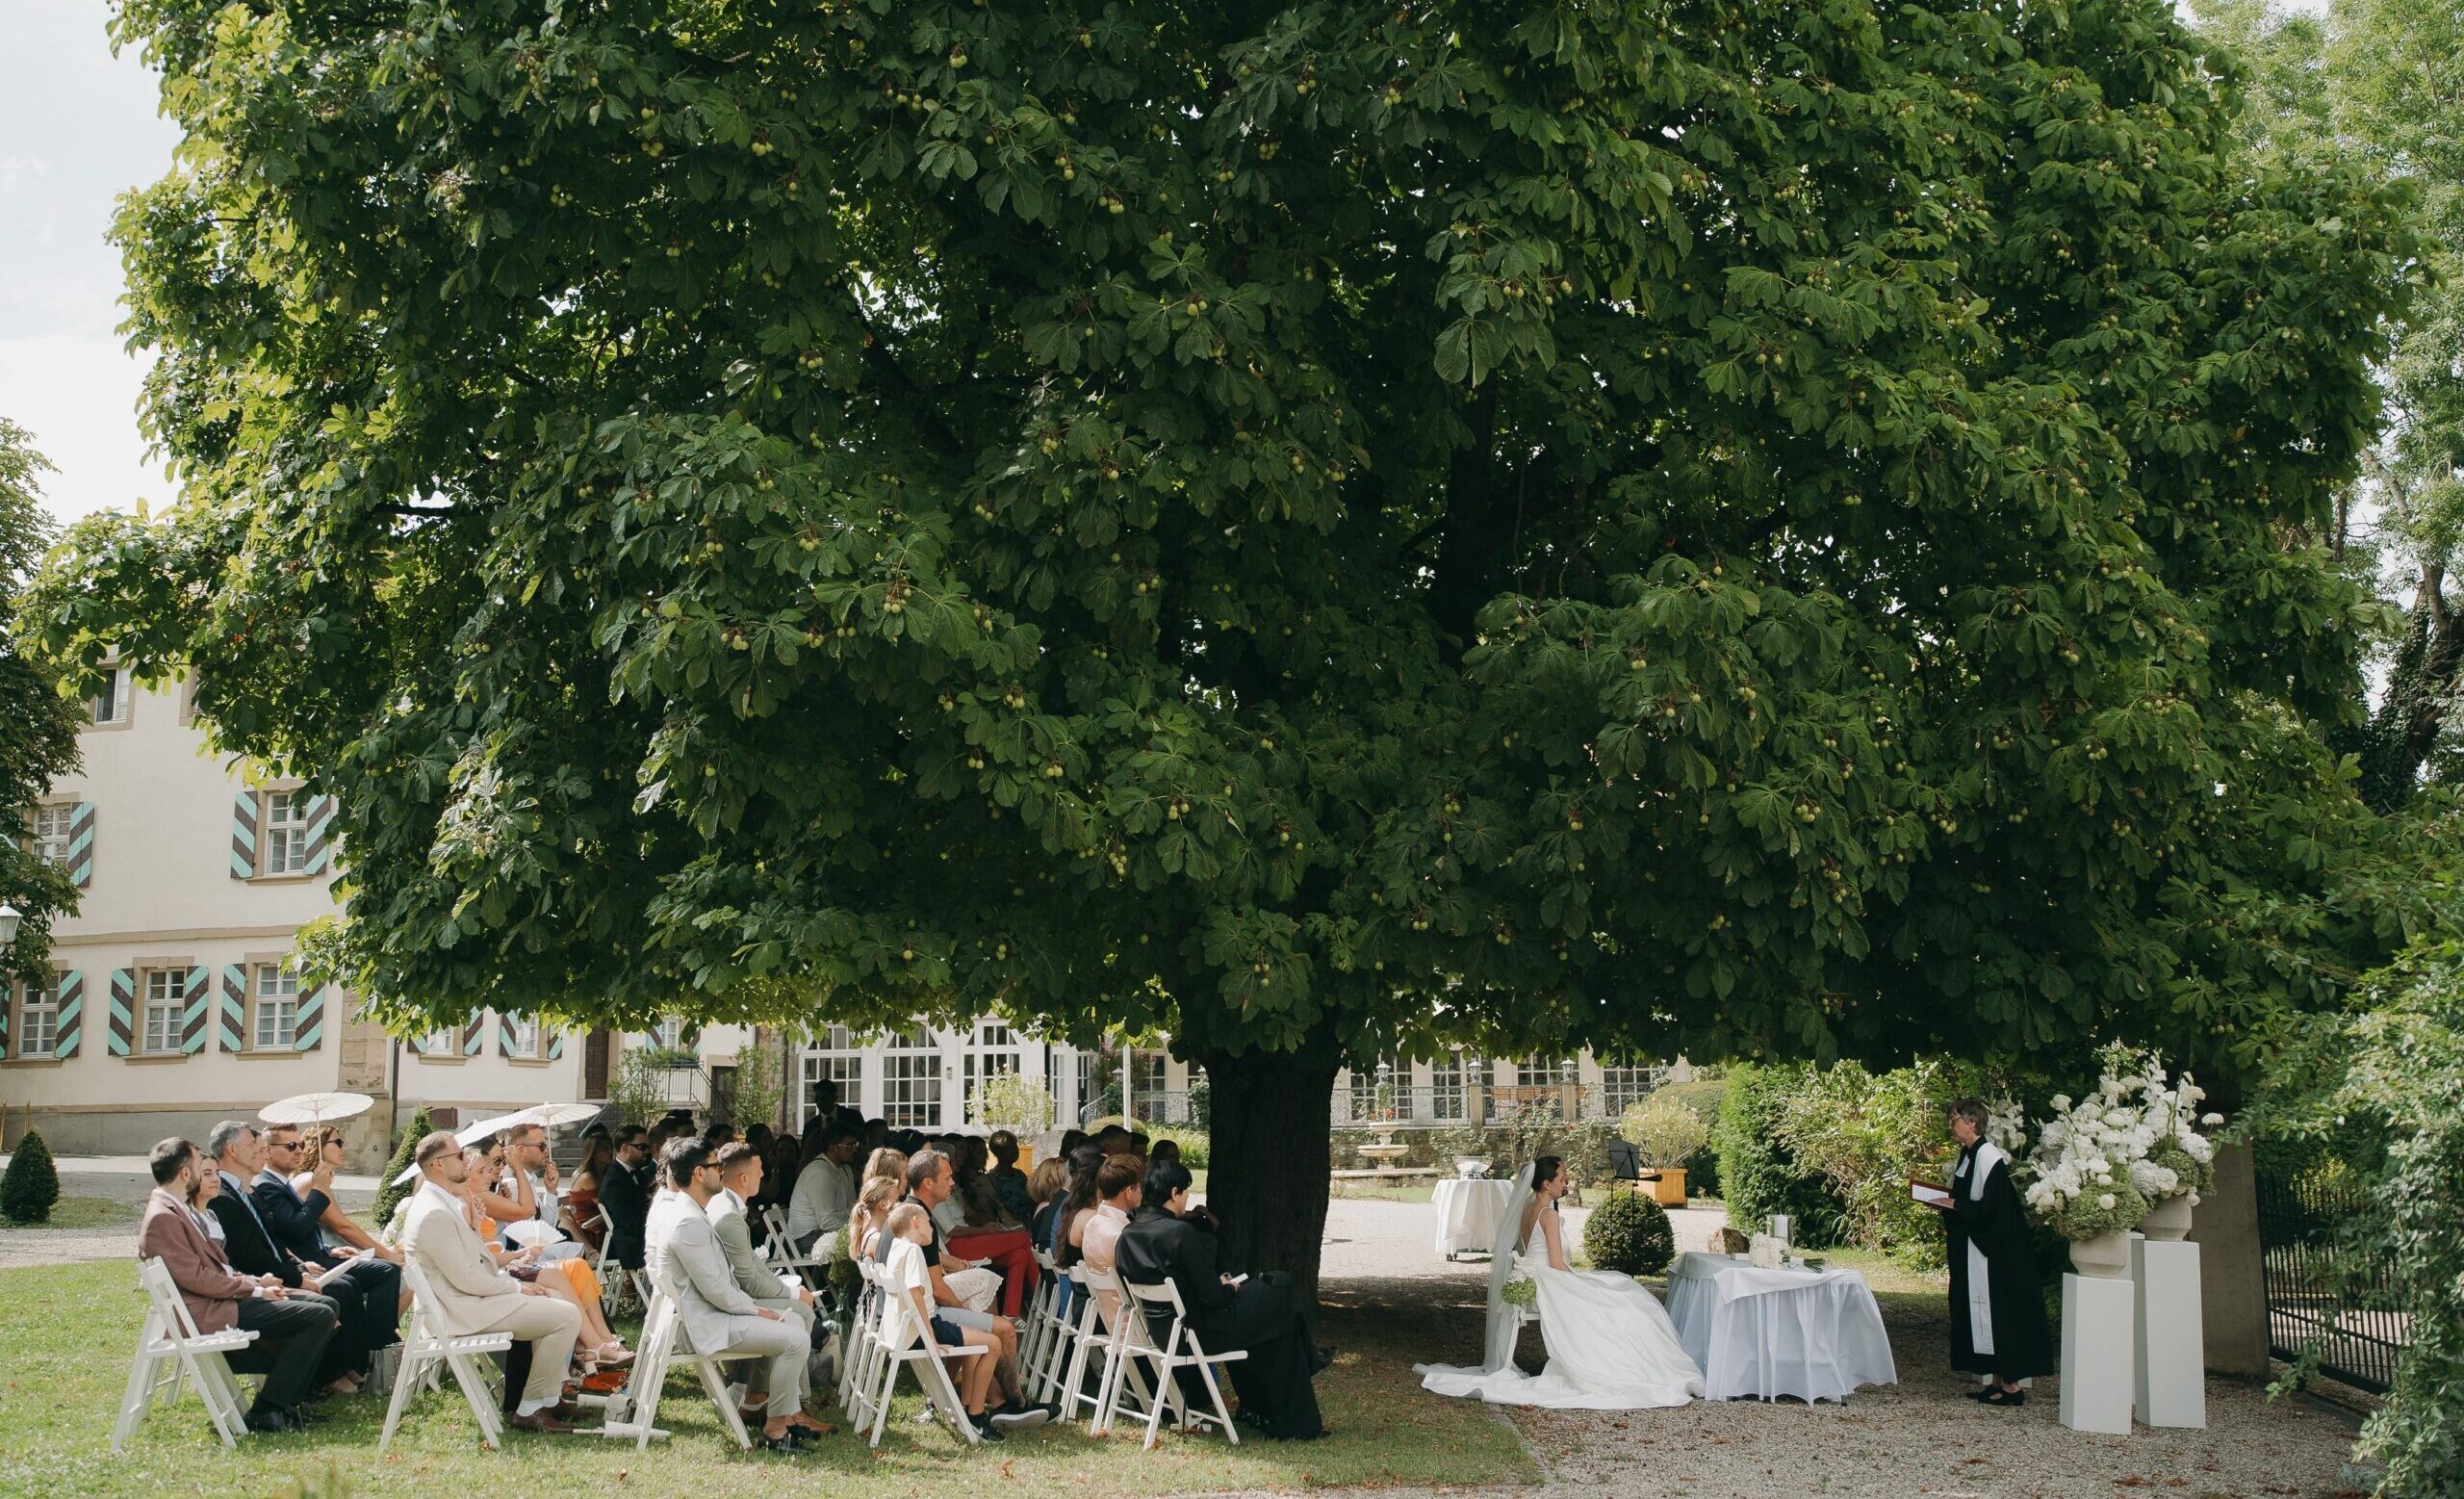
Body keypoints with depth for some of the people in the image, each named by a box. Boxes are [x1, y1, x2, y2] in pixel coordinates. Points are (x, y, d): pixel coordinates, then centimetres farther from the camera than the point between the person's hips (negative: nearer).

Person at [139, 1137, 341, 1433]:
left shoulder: (179, 1209, 17)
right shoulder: (162, 1217, -16)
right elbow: (196, 1277, -20)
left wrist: (255, 1281, 5)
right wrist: (254, 1289, -12)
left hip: (226, 1296, 11)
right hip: (209, 1313, -11)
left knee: (327, 1306, 6)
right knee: (319, 1316, -19)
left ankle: (288, 1399, 5)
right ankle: (266, 1411, -14)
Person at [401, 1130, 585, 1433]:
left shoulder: (446, 1203, 14)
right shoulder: (434, 1213, -21)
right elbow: (466, 1279, -22)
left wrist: (515, 1283, 7)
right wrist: (518, 1288, -10)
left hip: (472, 1297, 11)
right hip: (462, 1312, -11)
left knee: (556, 1301, 16)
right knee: (567, 1316, -15)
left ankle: (555, 1391, 15)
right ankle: (530, 1410, -9)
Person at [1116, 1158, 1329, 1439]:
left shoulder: (1127, 1234, -1)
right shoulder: (1180, 1232, -25)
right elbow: (1212, 1295, -21)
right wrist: (1230, 1287, 1)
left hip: (1159, 1330, 8)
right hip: (1199, 1331, -8)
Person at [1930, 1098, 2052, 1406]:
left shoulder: (1987, 1156, -18)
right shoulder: (1968, 1155, 11)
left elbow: (1990, 1207, -22)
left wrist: (1954, 1204, -17)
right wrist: (1946, 1204, 5)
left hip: (1992, 1253, -10)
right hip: (1970, 1250, 10)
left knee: (1998, 1311, -5)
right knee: (1978, 1311, 11)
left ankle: (2012, 1384, 0)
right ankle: (1997, 1380, 17)